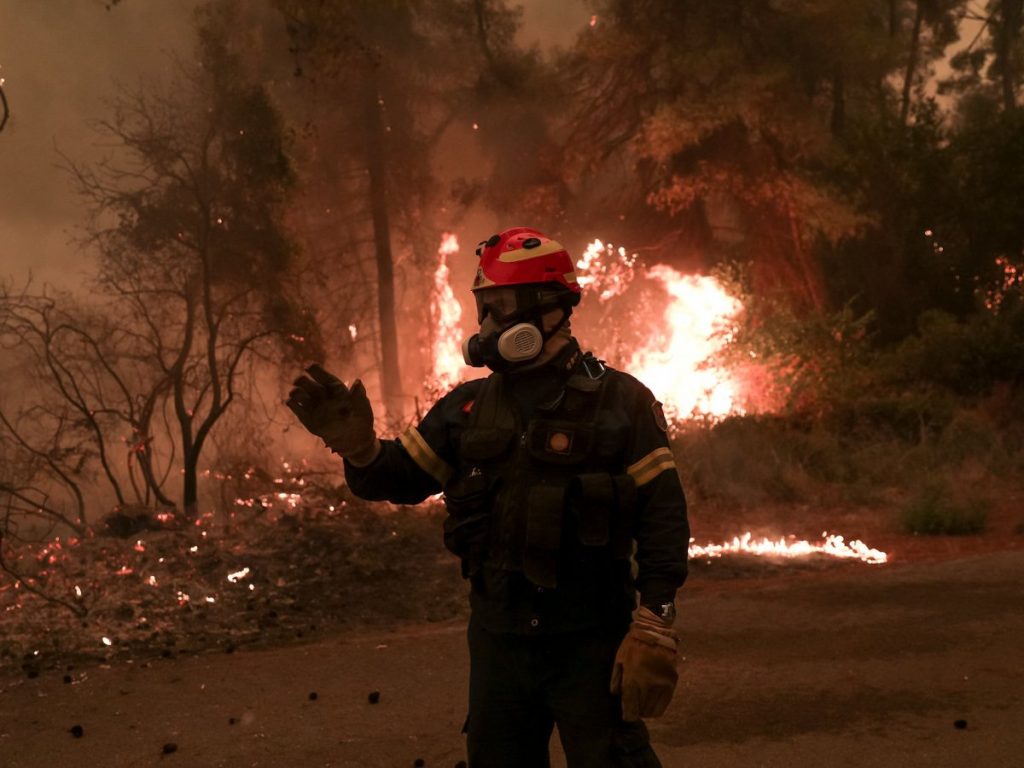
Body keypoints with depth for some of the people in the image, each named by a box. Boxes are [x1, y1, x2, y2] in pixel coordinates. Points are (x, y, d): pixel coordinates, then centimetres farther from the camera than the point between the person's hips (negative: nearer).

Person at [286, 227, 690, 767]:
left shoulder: (617, 400, -5)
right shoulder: (468, 407, 9)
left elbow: (662, 515, -9)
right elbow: (401, 478, 9)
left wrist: (654, 627, -16)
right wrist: (358, 447, -14)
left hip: (590, 643, -5)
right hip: (497, 637, 5)